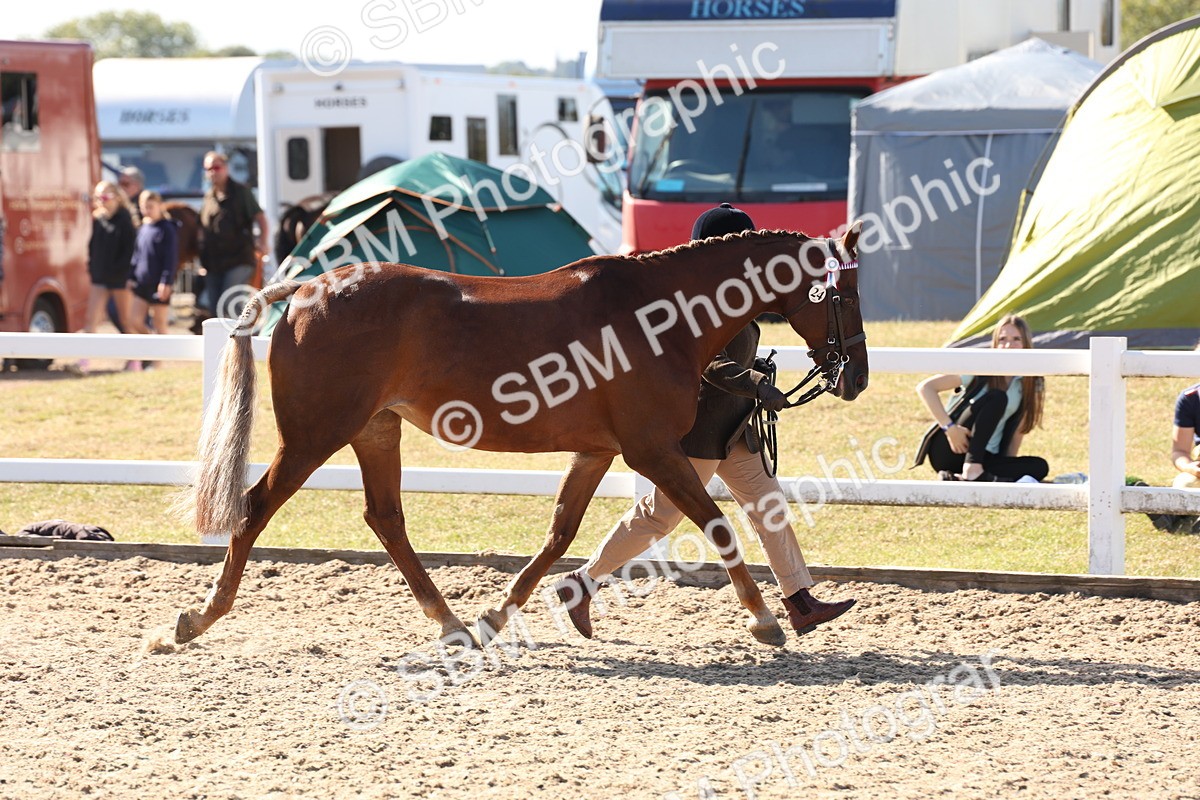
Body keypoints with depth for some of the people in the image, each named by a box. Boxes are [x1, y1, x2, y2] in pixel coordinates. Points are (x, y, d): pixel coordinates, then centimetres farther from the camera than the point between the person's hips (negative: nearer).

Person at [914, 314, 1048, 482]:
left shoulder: (1030, 385, 3)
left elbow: (1018, 429, 8)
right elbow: (925, 388, -14)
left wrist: (1010, 469, -1)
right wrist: (950, 428, -22)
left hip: (984, 459, 5)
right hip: (948, 453, -5)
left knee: (1039, 467, -22)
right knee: (997, 398, -25)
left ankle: (957, 479, -27)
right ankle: (971, 469, -35)